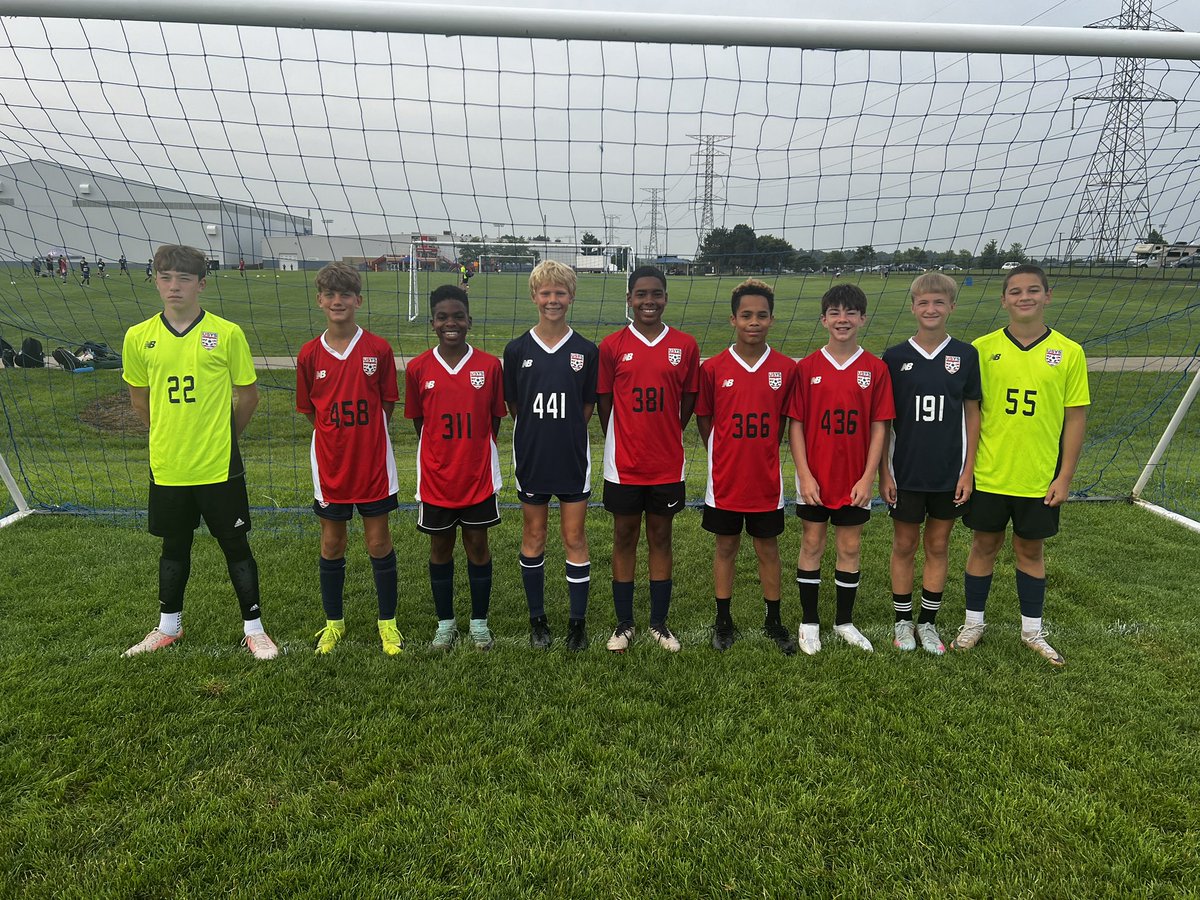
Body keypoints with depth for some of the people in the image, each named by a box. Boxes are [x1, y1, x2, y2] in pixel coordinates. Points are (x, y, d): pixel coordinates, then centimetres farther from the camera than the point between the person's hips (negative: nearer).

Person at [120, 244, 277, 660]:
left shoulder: (227, 333, -8)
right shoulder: (138, 337, 0)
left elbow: (248, 394, 1)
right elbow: (139, 397, 14)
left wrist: (220, 435, 7)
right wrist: (171, 434, 12)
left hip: (219, 466, -3)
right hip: (167, 466, 3)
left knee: (235, 546, 7)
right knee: (174, 548, 19)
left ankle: (254, 628, 21)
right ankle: (168, 626, 37)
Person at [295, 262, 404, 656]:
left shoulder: (378, 349, -6)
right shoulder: (309, 354, -2)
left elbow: (387, 404, 2)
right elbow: (309, 409, 7)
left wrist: (366, 438, 2)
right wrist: (339, 437, 4)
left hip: (374, 463, -1)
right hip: (330, 465, 2)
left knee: (379, 542, 7)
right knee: (332, 543, 12)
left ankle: (388, 622, 22)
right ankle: (334, 622, 30)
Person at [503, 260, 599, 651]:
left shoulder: (586, 351, -2)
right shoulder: (517, 350, -2)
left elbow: (587, 406, 4)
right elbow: (512, 405, 4)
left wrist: (565, 433, -1)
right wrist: (538, 434, 1)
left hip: (573, 458, -1)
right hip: (531, 458, 1)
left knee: (574, 539, 5)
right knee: (533, 538, 11)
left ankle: (578, 622, 18)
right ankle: (537, 619, 26)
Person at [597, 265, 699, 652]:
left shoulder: (685, 345, -1)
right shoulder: (611, 346, -3)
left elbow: (688, 401, 7)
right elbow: (604, 402, 3)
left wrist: (664, 436, 7)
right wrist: (621, 442, 5)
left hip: (667, 464, 1)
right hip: (623, 464, 0)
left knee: (661, 537, 11)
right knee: (624, 538, 9)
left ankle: (659, 623, 25)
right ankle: (624, 624, 23)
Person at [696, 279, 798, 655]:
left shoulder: (786, 368, -4)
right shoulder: (713, 368, -6)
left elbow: (784, 420, 7)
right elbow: (704, 420, 3)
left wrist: (760, 454, 4)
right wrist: (725, 458, 2)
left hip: (766, 480, 1)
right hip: (725, 480, 0)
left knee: (768, 548, 13)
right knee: (726, 547, 12)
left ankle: (774, 621, 29)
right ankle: (724, 621, 27)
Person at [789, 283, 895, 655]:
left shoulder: (875, 368, -2)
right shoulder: (806, 367, -4)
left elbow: (878, 427, -2)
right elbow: (796, 424, -4)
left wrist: (868, 478, -7)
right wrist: (805, 475, -10)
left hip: (855, 480, 1)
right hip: (814, 478, -1)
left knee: (850, 548, 11)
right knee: (812, 545, 9)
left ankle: (845, 621, 27)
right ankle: (809, 622, 23)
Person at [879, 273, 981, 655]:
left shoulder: (965, 355, 0)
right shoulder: (895, 357, -4)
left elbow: (972, 413, 4)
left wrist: (968, 470, 0)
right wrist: (884, 473, -4)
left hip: (949, 473, 1)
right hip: (906, 472, -1)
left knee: (938, 546, 11)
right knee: (904, 545, 9)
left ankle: (928, 622, 25)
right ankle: (903, 621, 24)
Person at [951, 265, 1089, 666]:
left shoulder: (1069, 352, -3)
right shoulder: (982, 348, -4)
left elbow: (1075, 416, 0)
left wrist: (1065, 475, -3)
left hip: (1040, 479, 1)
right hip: (988, 476, 0)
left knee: (1030, 549, 14)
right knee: (984, 545, 11)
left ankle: (1032, 630, 30)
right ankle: (974, 623, 28)